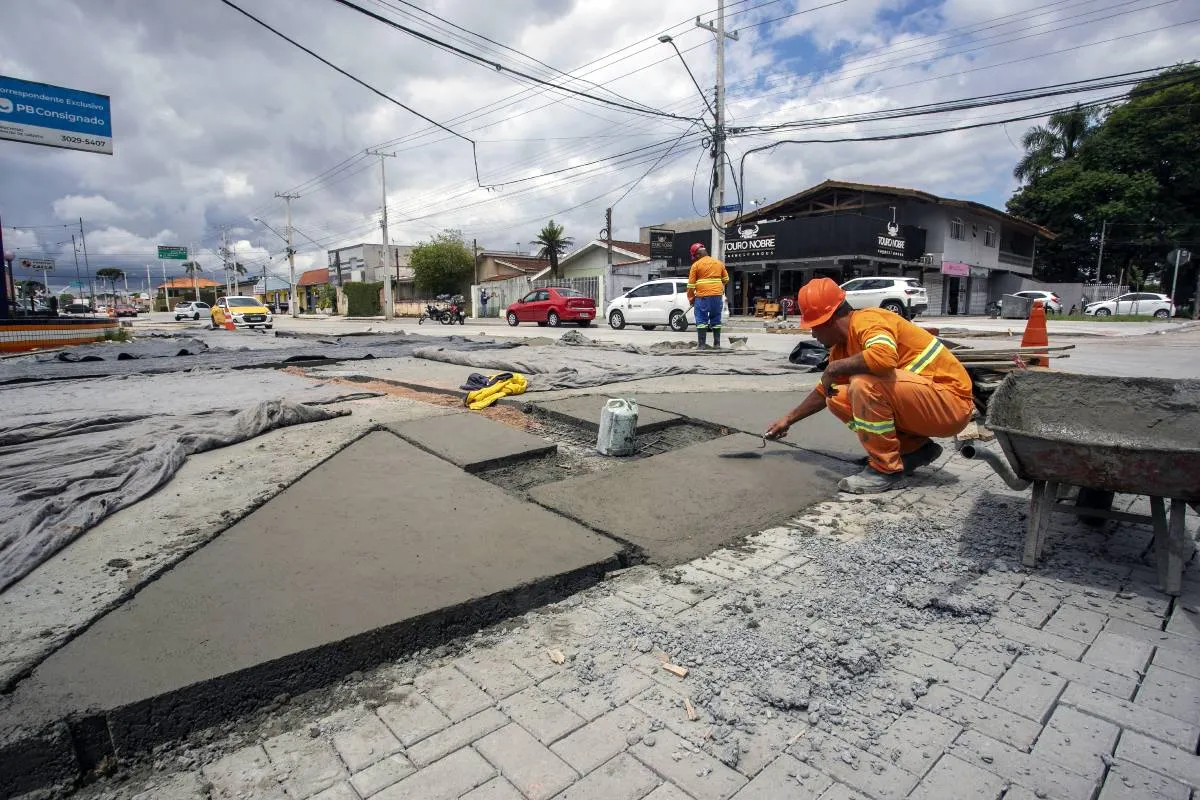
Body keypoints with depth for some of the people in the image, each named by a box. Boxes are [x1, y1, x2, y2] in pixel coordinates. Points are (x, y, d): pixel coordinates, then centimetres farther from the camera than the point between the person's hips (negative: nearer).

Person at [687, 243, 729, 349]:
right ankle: (717, 344, 13)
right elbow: (726, 279, 21)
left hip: (702, 297, -4)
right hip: (717, 296, 4)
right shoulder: (719, 263, 14)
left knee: (701, 320, 0)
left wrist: (691, 298, 10)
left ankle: (702, 345, -4)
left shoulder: (696, 265, 0)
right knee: (716, 320, 12)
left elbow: (691, 284, -1)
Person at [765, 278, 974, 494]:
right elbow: (825, 391, 22)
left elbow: (884, 356, -43)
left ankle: (886, 470, -14)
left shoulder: (867, 320, -20)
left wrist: (834, 368, -27)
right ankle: (915, 449, 9)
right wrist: (788, 420, 25)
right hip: (920, 404, 9)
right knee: (838, 399, 4)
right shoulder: (841, 346, 7)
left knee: (864, 383, -30)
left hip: (952, 403, -9)